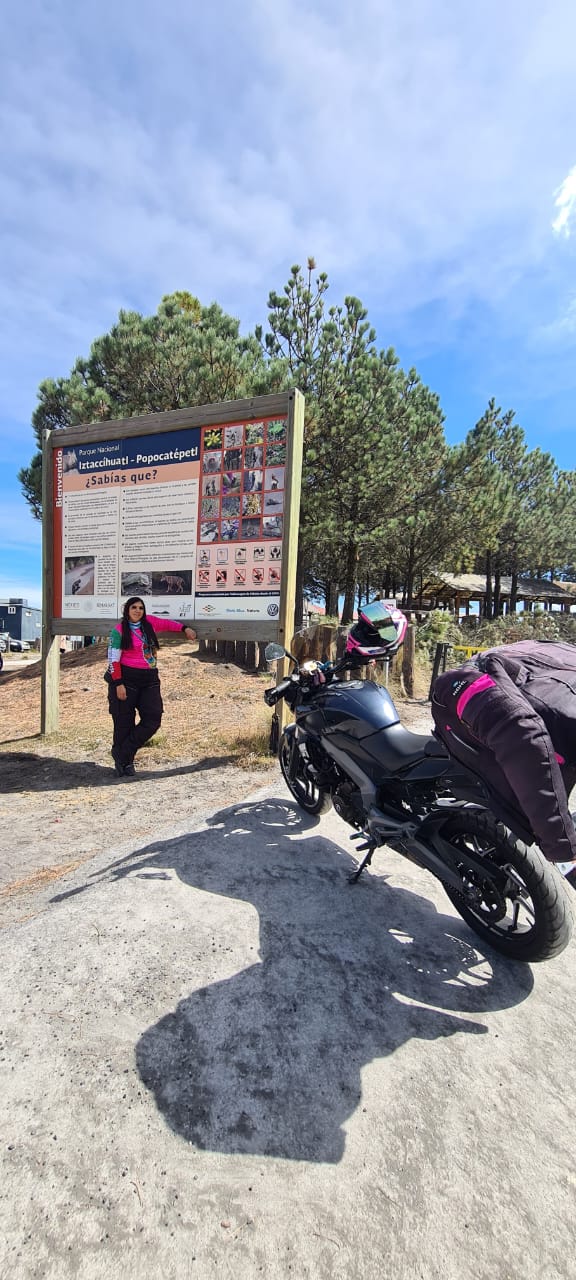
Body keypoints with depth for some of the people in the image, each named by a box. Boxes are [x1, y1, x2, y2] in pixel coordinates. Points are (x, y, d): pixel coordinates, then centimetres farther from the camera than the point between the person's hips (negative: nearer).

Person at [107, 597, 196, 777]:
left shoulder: (149, 622, 8)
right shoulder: (119, 630, -4)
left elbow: (166, 623, 27)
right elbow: (113, 659, -7)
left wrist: (185, 628, 18)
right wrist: (118, 684, -12)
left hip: (149, 678, 5)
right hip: (127, 678, -5)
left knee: (153, 719, -3)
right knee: (124, 723, 1)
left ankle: (123, 754, 10)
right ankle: (123, 760, 18)